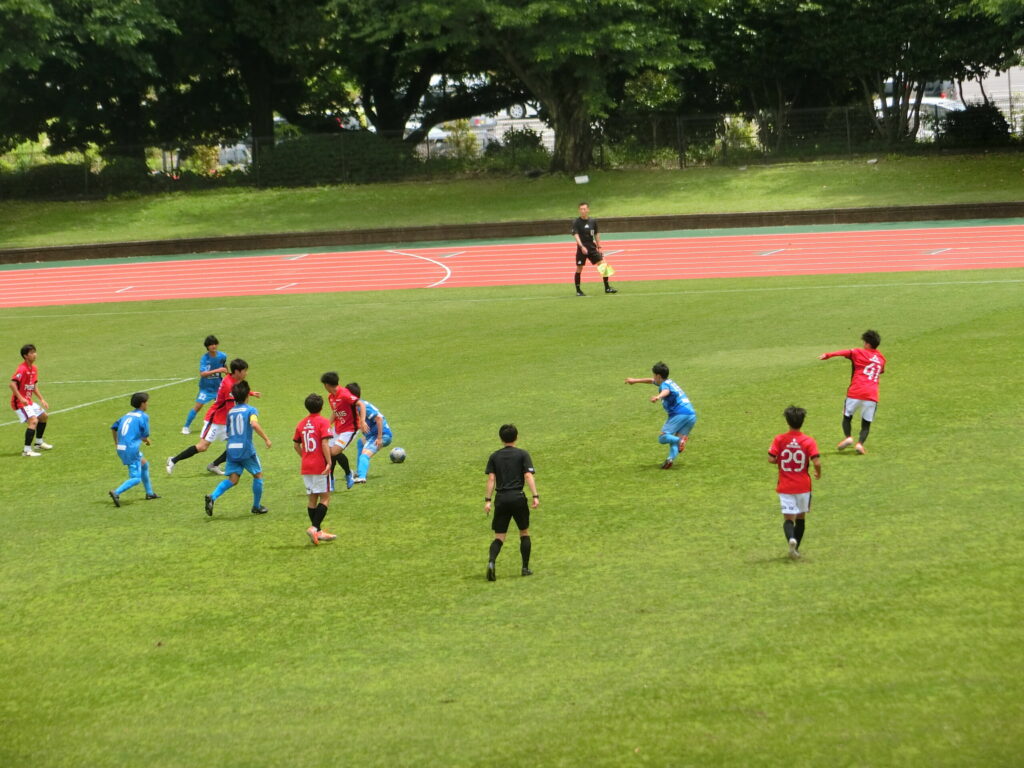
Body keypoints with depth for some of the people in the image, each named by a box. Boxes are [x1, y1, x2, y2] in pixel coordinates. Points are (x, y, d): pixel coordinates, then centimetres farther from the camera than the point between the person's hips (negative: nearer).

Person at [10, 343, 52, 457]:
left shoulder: (34, 368, 9)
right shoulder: (22, 369, -20)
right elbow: (12, 384, -28)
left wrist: (42, 400, 10)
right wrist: (21, 398, -32)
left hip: (28, 401, 10)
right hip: (20, 402, -10)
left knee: (43, 416, 23)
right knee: (33, 421, -24)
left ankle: (38, 442, 40)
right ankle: (27, 450, -26)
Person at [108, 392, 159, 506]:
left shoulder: (128, 414, 15)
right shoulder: (143, 416, -7)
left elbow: (113, 427, 18)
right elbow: (145, 436, -10)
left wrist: (116, 443, 28)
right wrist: (147, 441, 13)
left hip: (121, 448, 8)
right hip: (132, 448, -8)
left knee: (144, 465, 28)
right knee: (136, 478, -7)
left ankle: (149, 493, 35)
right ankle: (116, 493, -26)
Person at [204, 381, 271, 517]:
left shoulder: (230, 412, 12)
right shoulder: (250, 410, -5)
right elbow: (254, 424, -24)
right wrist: (266, 438, -18)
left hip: (231, 449, 5)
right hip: (246, 449, -5)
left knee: (232, 479, 3)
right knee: (258, 475, 16)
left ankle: (212, 497, -20)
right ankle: (256, 506, 22)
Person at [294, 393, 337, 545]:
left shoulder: (301, 424, 9)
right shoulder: (323, 422, -9)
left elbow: (296, 445, 13)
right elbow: (325, 444, -19)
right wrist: (329, 462, -20)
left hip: (306, 467, 6)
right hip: (320, 466, -6)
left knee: (312, 498, 11)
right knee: (325, 498, -1)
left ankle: (318, 532, 14)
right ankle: (314, 528, -15)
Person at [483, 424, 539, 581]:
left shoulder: (494, 456, 9)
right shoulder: (522, 454, 2)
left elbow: (491, 478, 2)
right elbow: (528, 476, -8)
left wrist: (488, 500, 0)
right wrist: (535, 496, -11)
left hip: (501, 498, 2)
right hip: (517, 497, -2)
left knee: (499, 537, 3)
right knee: (524, 533, 16)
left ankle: (491, 561, -23)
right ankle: (525, 568, 14)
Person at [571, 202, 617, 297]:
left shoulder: (593, 221, 8)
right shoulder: (576, 223, -5)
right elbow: (576, 235, -14)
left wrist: (598, 247, 15)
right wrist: (582, 246, -26)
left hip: (592, 247, 4)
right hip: (582, 248, -4)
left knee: (603, 264, -5)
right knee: (579, 269, -1)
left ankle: (607, 288, 1)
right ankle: (578, 291, 12)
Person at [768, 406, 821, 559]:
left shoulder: (779, 439, -7)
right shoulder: (809, 441, -8)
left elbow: (771, 459, -12)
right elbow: (817, 462, -16)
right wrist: (818, 473, 6)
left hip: (785, 487, -1)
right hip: (803, 486, 1)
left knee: (788, 518, -1)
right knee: (800, 517, 18)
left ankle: (791, 539, -30)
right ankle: (796, 548, 25)